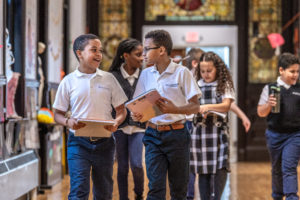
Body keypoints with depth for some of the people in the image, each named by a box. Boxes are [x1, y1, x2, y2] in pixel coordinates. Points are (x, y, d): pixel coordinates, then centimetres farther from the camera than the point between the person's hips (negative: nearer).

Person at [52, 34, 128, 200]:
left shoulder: (108, 79, 6)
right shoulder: (69, 82, 2)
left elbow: (121, 109, 9)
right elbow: (58, 114, 5)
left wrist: (117, 122, -12)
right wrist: (68, 122, -16)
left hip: (104, 142, 3)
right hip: (78, 142, -2)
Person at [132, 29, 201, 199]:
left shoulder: (182, 72, -5)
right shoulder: (146, 74, 9)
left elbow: (195, 106, -6)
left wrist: (174, 109, -24)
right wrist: (137, 114, -11)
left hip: (177, 134, -3)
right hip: (153, 134, 3)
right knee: (155, 186, -4)